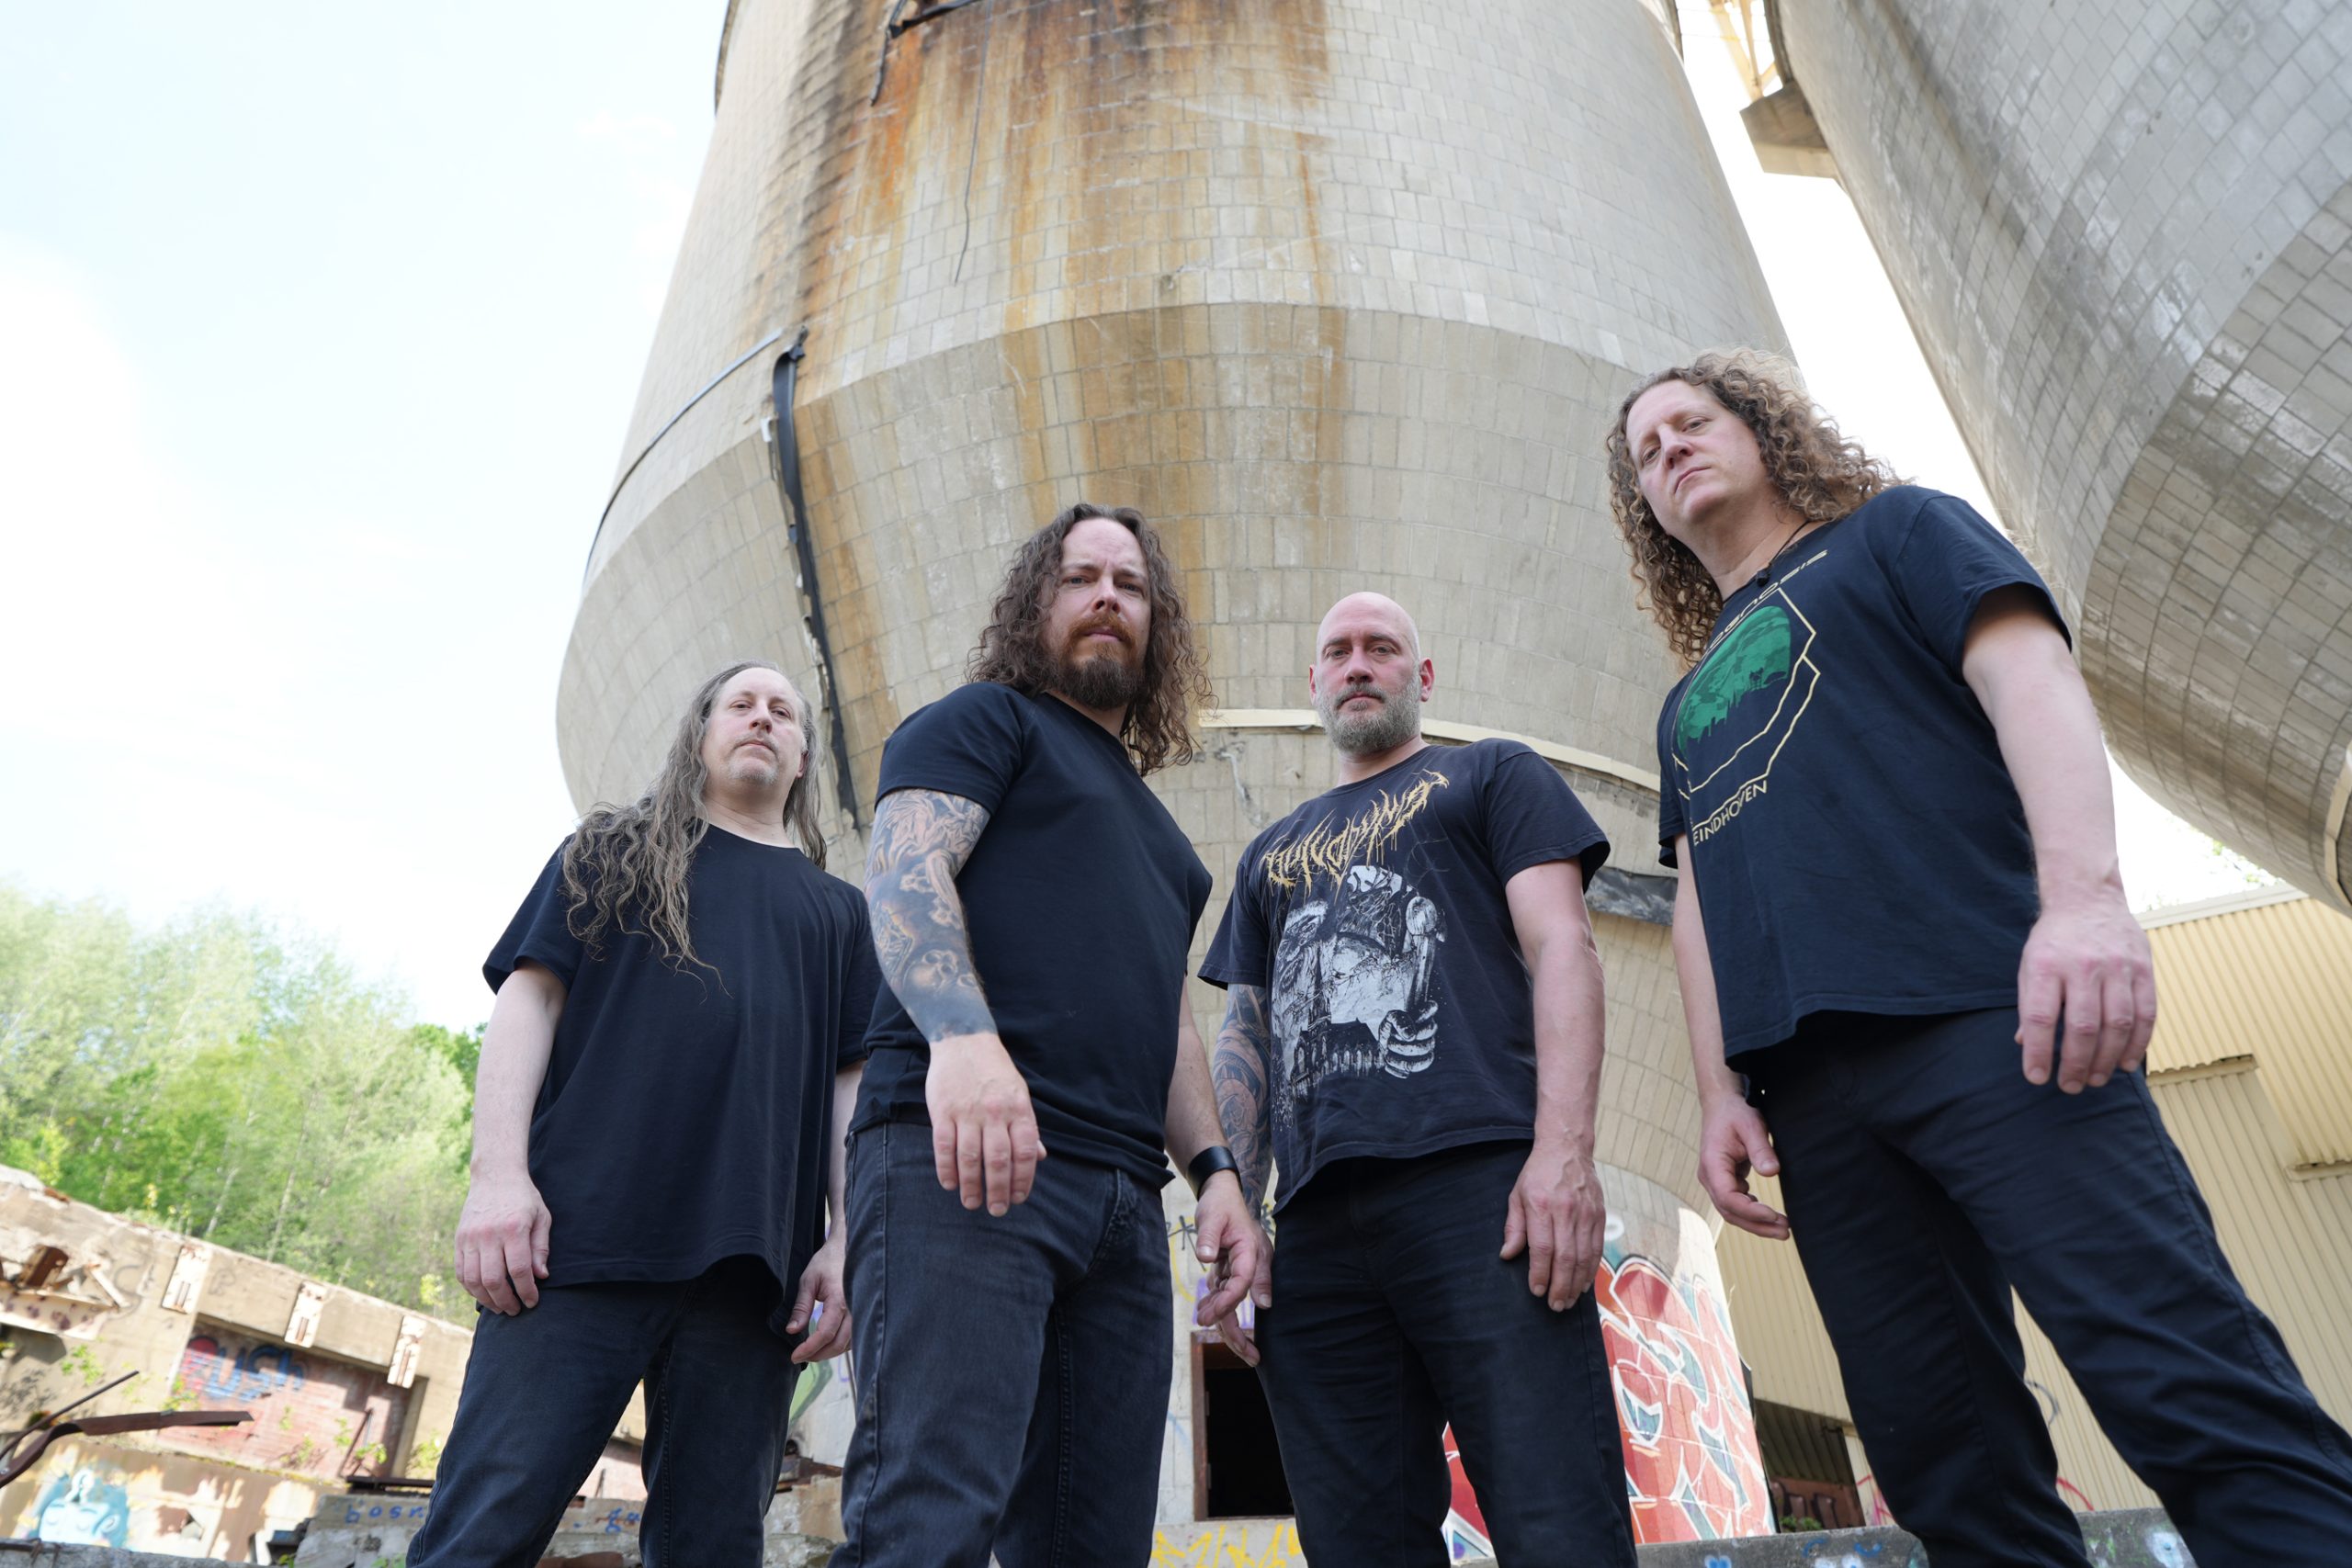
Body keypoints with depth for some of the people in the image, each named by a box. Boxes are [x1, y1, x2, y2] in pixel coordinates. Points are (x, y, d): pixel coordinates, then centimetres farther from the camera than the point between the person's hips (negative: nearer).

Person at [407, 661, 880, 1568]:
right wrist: (498, 1170, -8)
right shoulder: (612, 853, 19)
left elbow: (852, 1081, 14)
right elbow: (528, 998, 8)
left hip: (751, 1265, 2)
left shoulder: (837, 908, 22)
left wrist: (848, 1239, 0)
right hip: (582, 1236, -1)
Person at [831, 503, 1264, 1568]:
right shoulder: (985, 720, 11)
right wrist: (962, 1033, -27)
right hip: (961, 1158, -7)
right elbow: (904, 873, -7)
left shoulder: (1157, 833, 31)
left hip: (1122, 1200, 7)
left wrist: (1214, 1169, 11)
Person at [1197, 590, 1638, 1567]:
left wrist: (1564, 1152, -14)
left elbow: (1562, 947, 2)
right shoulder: (1269, 855, 28)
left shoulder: (1490, 777, 16)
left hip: (1478, 1189, -4)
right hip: (1314, 1225, 4)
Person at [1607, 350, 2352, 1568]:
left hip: (1978, 1018, -5)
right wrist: (1719, 1094, 8)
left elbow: (2031, 677, -2)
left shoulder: (1893, 531, 15)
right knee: (1947, 1464, 4)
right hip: (1810, 1085, 5)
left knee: (2197, 1397, -13)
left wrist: (2086, 894, -20)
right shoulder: (1690, 703, 28)